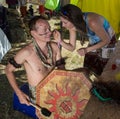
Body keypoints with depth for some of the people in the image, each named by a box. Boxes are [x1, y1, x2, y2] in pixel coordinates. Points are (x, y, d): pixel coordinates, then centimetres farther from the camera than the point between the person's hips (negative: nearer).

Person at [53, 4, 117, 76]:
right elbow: (72, 47, -11)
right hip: (94, 43, 6)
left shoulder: (92, 22, -41)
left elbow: (106, 40, -26)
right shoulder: (73, 25, -19)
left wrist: (87, 50, -30)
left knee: (96, 73, 2)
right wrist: (60, 41, -29)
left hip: (108, 43, -5)